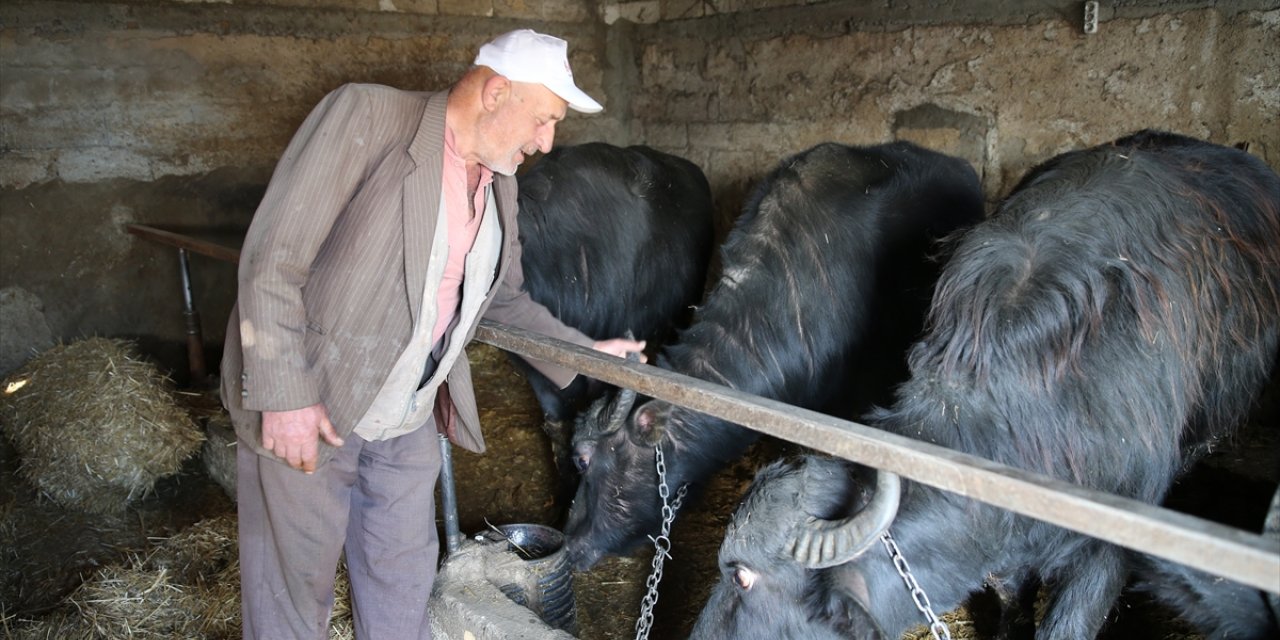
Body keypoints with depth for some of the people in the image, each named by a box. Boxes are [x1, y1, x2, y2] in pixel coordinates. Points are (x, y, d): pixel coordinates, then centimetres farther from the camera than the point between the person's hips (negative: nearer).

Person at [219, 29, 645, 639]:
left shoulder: (500, 186, 5)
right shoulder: (364, 115, -16)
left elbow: (505, 297, 18)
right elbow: (272, 258, -18)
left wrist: (587, 352, 11)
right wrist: (284, 396, -21)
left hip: (408, 423, 6)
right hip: (305, 410, -5)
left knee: (403, 590, 18)